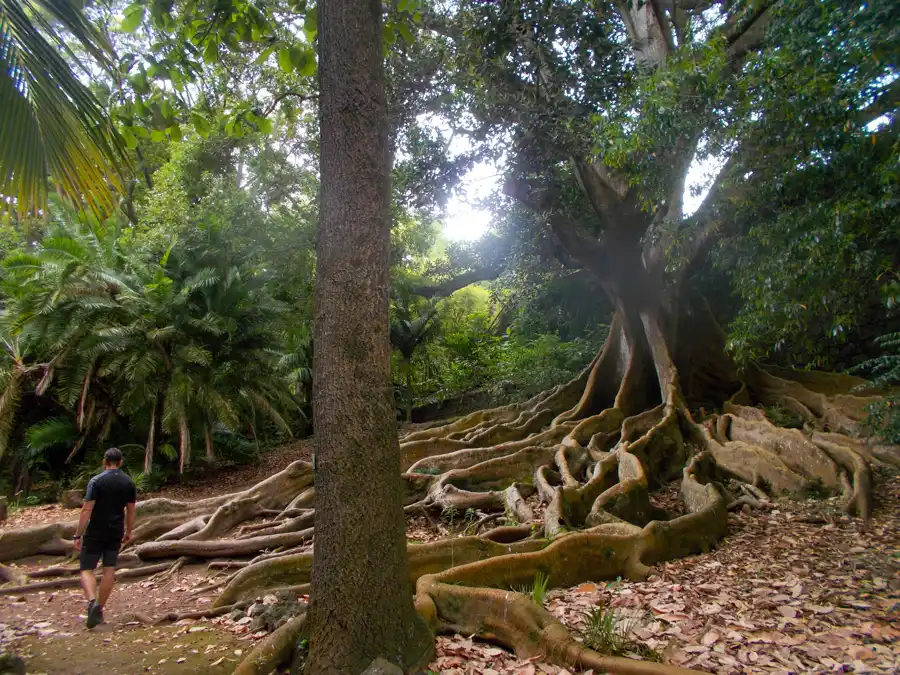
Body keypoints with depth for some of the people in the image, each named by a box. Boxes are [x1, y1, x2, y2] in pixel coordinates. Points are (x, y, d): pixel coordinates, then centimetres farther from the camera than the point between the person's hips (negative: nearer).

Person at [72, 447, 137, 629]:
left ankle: (92, 601, -19)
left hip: (95, 533, -4)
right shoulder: (129, 483, 3)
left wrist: (78, 535, -11)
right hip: (116, 533, 4)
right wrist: (129, 532, 18)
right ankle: (100, 609, 17)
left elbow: (87, 510, -15)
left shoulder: (97, 481, -11)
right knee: (109, 570, 12)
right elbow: (131, 511, 7)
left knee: (87, 569, 4)